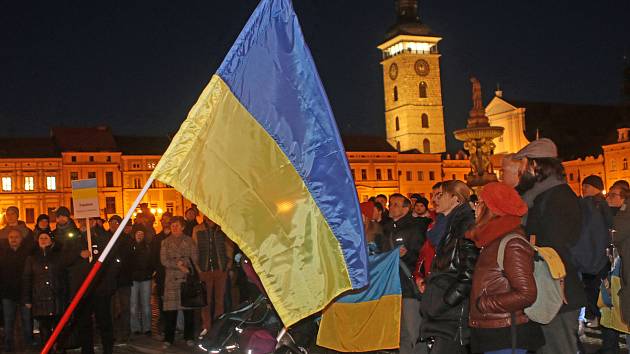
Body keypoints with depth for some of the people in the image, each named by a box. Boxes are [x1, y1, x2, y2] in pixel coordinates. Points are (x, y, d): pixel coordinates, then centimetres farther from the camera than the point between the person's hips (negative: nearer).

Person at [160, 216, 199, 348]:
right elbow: (164, 260, 2)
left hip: (187, 278, 0)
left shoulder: (189, 241, 9)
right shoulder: (166, 242, 11)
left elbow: (195, 259, 5)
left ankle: (189, 337, 11)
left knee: (188, 308, 1)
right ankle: (168, 338, 3)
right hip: (172, 279, 0)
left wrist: (183, 264, -9)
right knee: (170, 309, -4)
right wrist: (178, 265, -10)